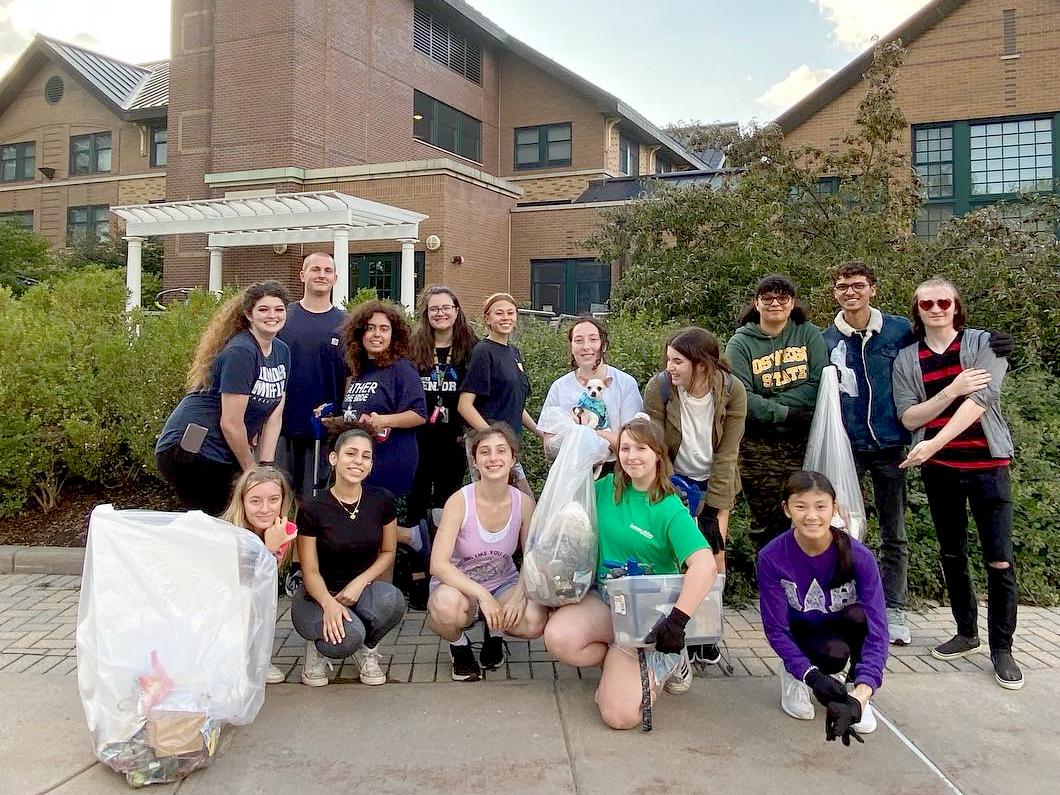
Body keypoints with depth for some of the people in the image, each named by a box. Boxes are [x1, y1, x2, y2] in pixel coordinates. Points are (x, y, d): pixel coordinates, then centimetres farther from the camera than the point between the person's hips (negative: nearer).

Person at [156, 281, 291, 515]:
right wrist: (251, 469, -7)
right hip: (188, 451, -8)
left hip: (223, 456, 8)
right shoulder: (240, 352, -18)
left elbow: (274, 417, 7)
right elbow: (231, 423, -19)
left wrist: (266, 467, 0)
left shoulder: (282, 352, 7)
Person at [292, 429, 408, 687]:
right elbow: (310, 571, -10)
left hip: (362, 589, 3)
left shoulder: (382, 501, -7)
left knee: (392, 600, -33)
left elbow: (388, 552, 5)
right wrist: (329, 603, -30)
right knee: (348, 635, -35)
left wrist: (360, 582, -14)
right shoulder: (313, 508, -14)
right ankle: (318, 646, 4)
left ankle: (368, 648, 1)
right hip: (320, 595, -3)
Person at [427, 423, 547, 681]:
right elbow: (439, 564, -26)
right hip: (458, 583, -3)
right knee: (446, 605, -38)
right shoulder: (459, 501, -20)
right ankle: (459, 646, 0)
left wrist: (520, 594, -24)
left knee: (535, 620, -28)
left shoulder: (524, 503, -11)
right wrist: (482, 595, -35)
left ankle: (493, 631, 10)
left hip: (503, 582, 3)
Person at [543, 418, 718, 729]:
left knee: (621, 715, -18)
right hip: (603, 597, 5)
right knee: (558, 637, -29)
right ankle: (623, 663, 3)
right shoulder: (607, 488, 1)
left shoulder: (670, 510, -16)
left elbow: (705, 566, -28)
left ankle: (663, 662, 13)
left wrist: (677, 620, -37)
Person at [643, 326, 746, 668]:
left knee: (714, 558, -2)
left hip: (714, 483, 1)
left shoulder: (733, 390, -19)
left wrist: (715, 511, -18)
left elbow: (726, 454, -17)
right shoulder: (658, 388, -22)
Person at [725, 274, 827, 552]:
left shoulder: (809, 334, 6)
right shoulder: (740, 343, 1)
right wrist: (785, 413, -18)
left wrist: (768, 404, -13)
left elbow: (820, 385, -7)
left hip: (805, 444, 1)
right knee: (767, 522, 5)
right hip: (758, 448, -1)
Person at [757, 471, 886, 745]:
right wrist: (811, 675, -36)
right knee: (835, 653, -34)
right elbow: (775, 629, -19)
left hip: (847, 630, 1)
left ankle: (854, 686, -5)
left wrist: (860, 696, -42)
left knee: (858, 614, -33)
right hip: (803, 634, -1)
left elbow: (877, 629, -29)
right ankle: (792, 673, 2)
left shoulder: (859, 556, -25)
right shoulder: (772, 558, -24)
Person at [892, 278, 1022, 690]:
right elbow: (908, 418, -3)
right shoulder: (906, 359, 6)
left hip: (986, 463, -3)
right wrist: (952, 390, -17)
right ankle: (966, 632, 29)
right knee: (952, 554, 14)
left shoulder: (984, 344, -2)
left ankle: (1001, 648, 8)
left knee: (999, 560, -4)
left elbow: (979, 400, -16)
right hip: (938, 469, 3)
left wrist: (933, 443, -22)